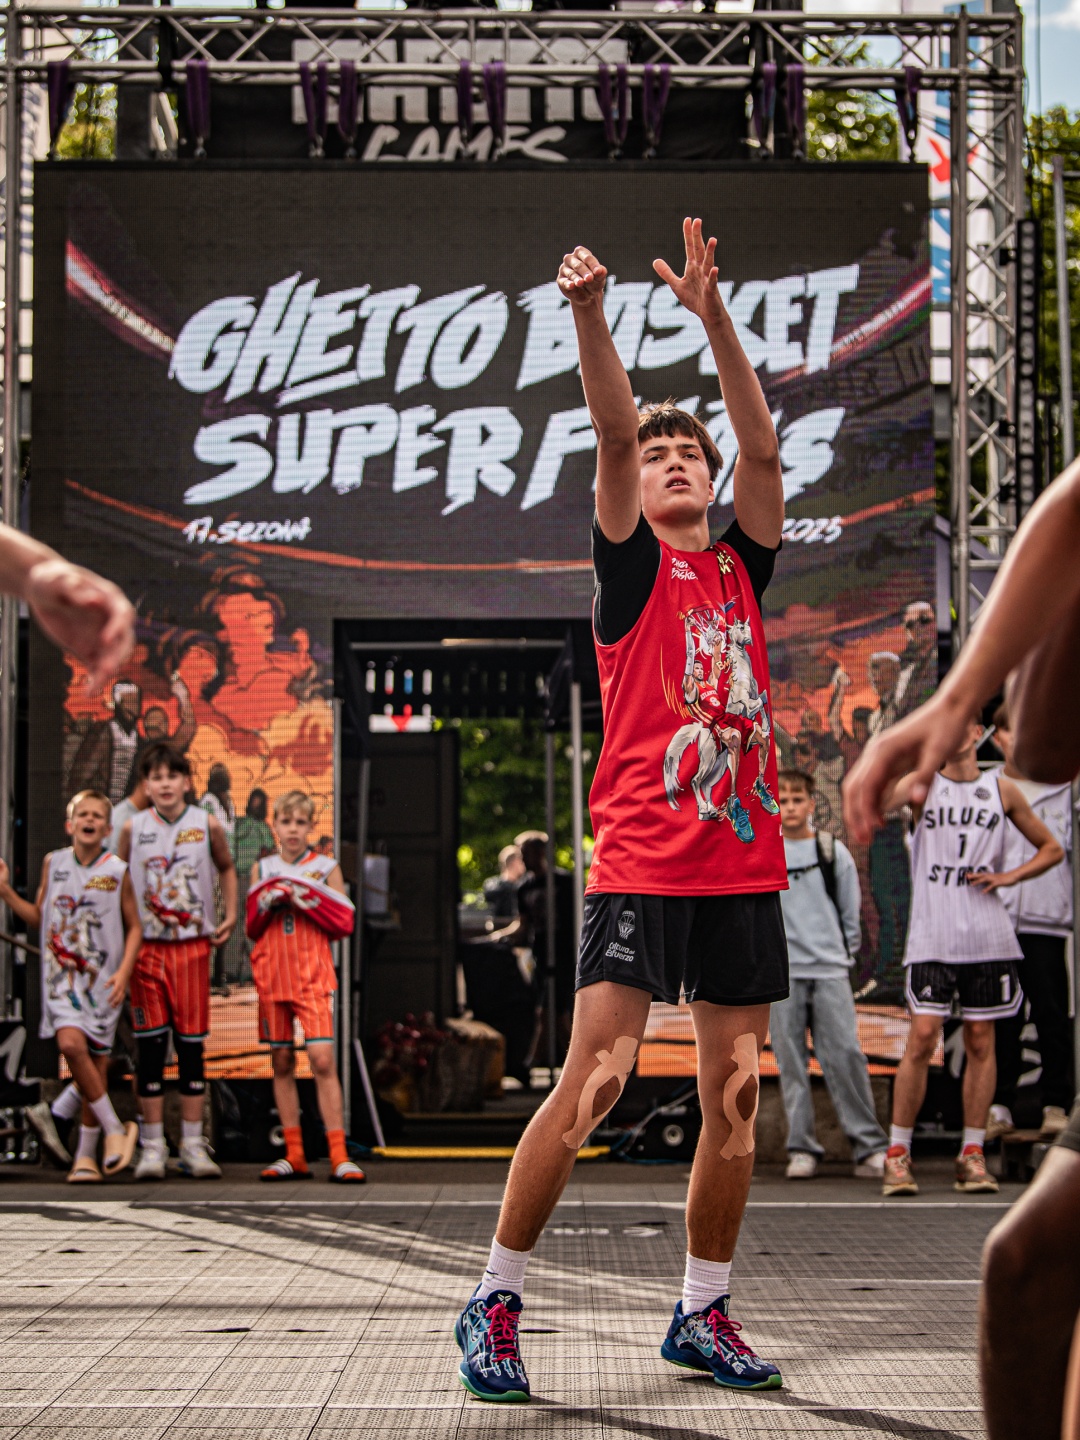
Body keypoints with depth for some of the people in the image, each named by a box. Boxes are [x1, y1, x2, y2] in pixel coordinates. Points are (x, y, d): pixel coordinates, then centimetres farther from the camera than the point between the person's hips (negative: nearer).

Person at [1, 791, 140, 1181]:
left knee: (96, 1062, 0)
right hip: (62, 973, 1)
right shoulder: (53, 863, 6)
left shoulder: (117, 871, 1)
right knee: (71, 1043, -22)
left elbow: (134, 927, 6)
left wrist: (124, 972, -6)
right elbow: (39, 917, 15)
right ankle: (115, 1129, -7)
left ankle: (86, 1155, 12)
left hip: (103, 978, -1)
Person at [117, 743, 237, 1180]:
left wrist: (230, 916, 7)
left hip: (193, 944, 0)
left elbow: (226, 869, 17)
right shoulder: (133, 828, 0)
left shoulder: (207, 825, 0)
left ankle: (193, 1145, 8)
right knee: (150, 1044, -1)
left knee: (192, 1043, 3)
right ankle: (152, 1148, 5)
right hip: (146, 945, 0)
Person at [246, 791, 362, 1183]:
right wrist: (267, 901, -7)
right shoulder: (262, 869, 12)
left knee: (322, 1059, -13)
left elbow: (344, 923, 0)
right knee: (282, 1061, 4)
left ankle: (338, 1156, -12)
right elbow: (252, 927, 12)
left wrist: (308, 901, -12)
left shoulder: (326, 867, 5)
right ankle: (294, 1156, 9)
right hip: (272, 974, 3)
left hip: (313, 975, -3)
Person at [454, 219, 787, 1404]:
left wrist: (712, 313, -8)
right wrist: (590, 315, -25)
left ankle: (703, 1314, 17)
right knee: (594, 1082, -10)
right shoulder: (633, 567, 4)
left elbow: (762, 444, 2)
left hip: (745, 867, 5)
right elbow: (612, 434, -10)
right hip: (641, 861, -4)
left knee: (734, 1097, 6)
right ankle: (495, 1302, 0)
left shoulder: (742, 569, 14)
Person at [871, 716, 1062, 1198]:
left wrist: (1010, 876, 2)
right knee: (922, 1037, -9)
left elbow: (1051, 848, 18)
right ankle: (897, 1153, -1)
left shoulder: (1002, 790, 9)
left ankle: (972, 1154, 11)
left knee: (981, 1041, 4)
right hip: (931, 936, -2)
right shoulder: (923, 784, 4)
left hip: (987, 937, 2)